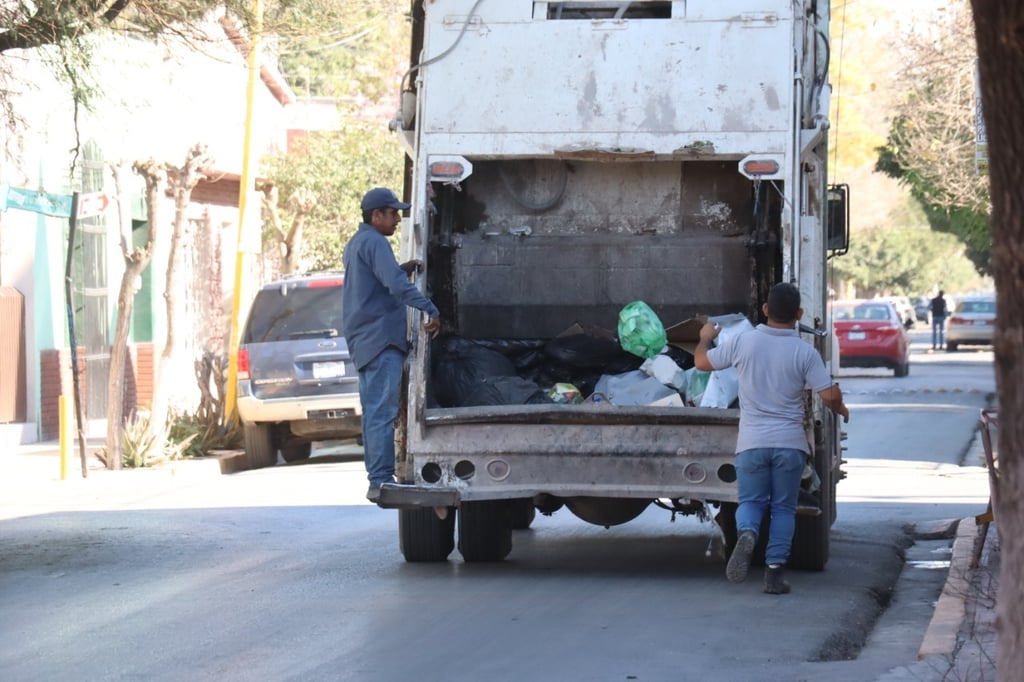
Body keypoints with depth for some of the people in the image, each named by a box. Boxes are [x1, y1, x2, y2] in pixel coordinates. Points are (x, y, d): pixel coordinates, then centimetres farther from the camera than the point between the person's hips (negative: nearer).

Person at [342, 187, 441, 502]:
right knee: (382, 412, -13)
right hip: (381, 337, -10)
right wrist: (431, 309, -29)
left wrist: (403, 269, 14)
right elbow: (396, 284, -25)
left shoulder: (354, 245, 20)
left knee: (373, 412, 10)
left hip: (363, 341, 10)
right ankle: (381, 481, -18)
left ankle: (376, 481, 11)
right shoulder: (375, 242, -12)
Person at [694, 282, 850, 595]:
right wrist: (841, 409, 16)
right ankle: (774, 570, 2)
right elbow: (830, 395, -7)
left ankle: (746, 534, -23)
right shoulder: (805, 352, -5)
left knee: (751, 501, 10)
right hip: (789, 442, 0)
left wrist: (706, 337, 31)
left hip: (752, 442, 0)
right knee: (783, 507, 10)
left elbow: (702, 362, 10)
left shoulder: (743, 342, -3)